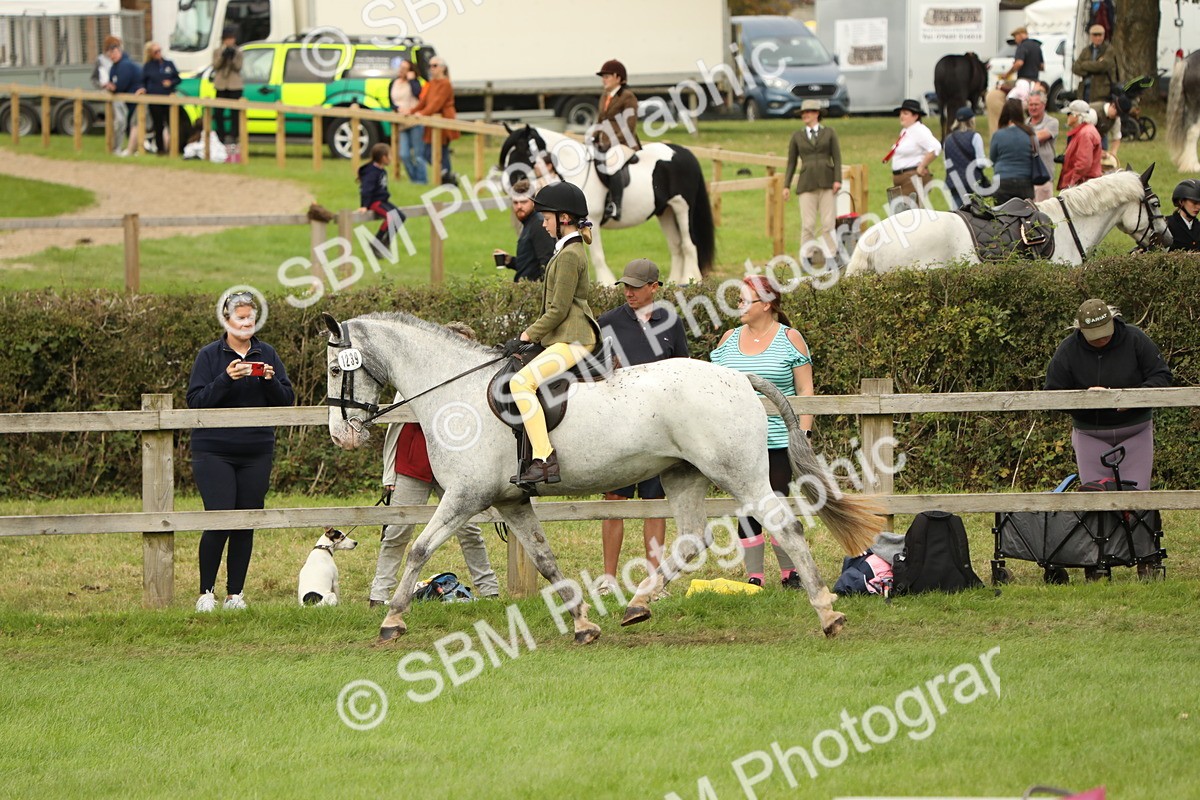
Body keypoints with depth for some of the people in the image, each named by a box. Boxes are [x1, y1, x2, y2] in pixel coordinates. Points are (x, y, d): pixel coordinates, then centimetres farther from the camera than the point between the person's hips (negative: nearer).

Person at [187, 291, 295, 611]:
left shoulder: (267, 354, 8)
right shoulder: (210, 355, -1)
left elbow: (287, 401, 6)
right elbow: (195, 401, -8)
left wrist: (270, 380, -13)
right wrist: (226, 379, -21)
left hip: (257, 453, 4)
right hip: (214, 451, -4)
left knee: (246, 524, 4)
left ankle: (235, 593, 13)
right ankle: (206, 593, 0)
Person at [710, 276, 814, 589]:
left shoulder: (789, 339, 1)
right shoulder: (729, 340, 12)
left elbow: (805, 390, 0)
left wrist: (804, 434, -7)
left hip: (778, 442, -4)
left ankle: (790, 573, 8)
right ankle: (754, 578, 8)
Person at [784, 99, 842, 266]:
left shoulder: (829, 133, 9)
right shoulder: (797, 136, 12)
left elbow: (837, 157, 5)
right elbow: (791, 162, 13)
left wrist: (837, 180, -7)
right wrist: (786, 185, 6)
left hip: (826, 181, -1)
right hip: (806, 183, 1)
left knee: (829, 223, -5)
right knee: (808, 225, -6)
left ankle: (831, 257, -2)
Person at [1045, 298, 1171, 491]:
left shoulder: (1135, 339, -8)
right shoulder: (1068, 350, -7)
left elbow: (1161, 376, -6)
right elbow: (1053, 394, -7)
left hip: (1135, 434, 0)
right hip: (1090, 437, 0)